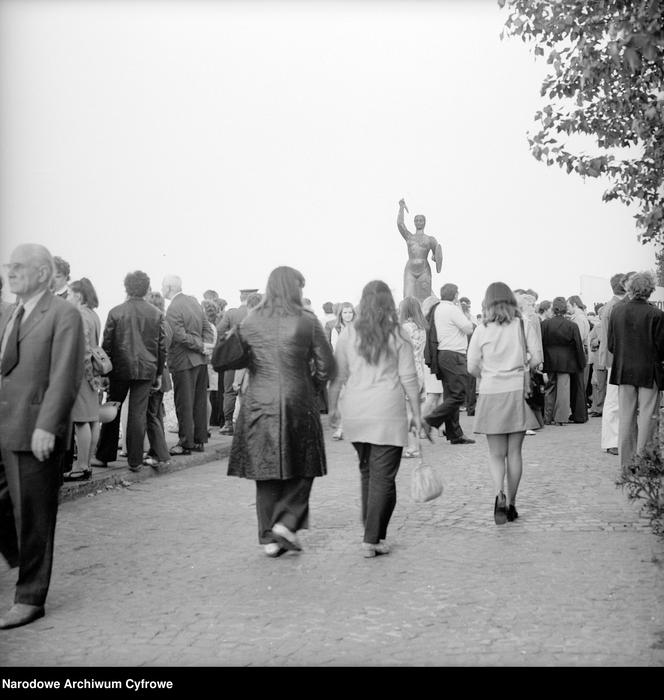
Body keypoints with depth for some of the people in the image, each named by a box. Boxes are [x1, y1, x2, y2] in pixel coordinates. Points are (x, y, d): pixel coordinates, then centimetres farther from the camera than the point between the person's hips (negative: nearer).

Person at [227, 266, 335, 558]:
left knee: (266, 473, 9)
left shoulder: (250, 322, 1)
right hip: (298, 403, -2)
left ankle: (269, 537, 13)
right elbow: (326, 366, -3)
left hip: (258, 404, 3)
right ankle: (286, 522, -2)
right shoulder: (307, 321, -5)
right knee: (301, 468, 13)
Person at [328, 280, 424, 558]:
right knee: (383, 477, 0)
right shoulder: (398, 337, -3)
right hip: (387, 414, -3)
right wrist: (417, 414, 5)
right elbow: (409, 379, -2)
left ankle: (372, 532, 24)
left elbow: (337, 376, 5)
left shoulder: (349, 335, 2)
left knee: (367, 471, 17)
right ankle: (373, 539, -3)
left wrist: (332, 407, 16)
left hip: (355, 413, 3)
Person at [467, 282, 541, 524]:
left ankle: (499, 494, -17)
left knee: (496, 454, 6)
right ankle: (511, 503, 16)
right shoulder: (523, 324, 0)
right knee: (514, 452, 10)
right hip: (518, 392, 1)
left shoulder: (482, 329, -2)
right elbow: (537, 357, -1)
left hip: (491, 394, -1)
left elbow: (472, 367, -4)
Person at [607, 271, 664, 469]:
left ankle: (626, 461, 14)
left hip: (623, 371, 4)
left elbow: (610, 343, 3)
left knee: (625, 416, 10)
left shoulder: (617, 311, -2)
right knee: (646, 416, 3)